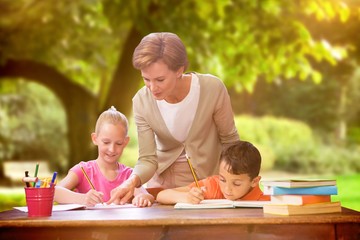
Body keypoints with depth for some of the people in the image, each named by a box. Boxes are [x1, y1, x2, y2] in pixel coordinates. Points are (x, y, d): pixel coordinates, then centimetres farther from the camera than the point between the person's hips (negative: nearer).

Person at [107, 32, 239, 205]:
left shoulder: (212, 89, -20)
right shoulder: (142, 101, -15)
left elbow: (230, 141, -6)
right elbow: (147, 159, -12)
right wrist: (133, 181, -32)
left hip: (208, 178, -1)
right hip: (163, 181, 2)